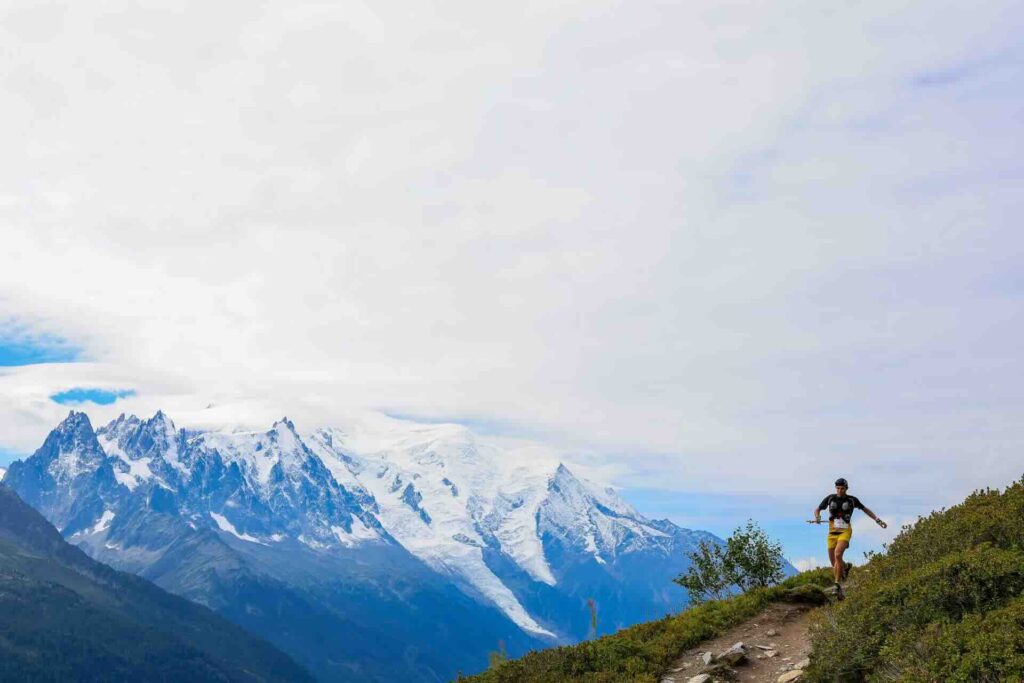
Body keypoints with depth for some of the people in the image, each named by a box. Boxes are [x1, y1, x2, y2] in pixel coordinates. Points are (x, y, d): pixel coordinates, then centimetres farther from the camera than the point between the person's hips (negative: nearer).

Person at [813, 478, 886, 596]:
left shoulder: (852, 500, -2)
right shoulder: (830, 498, 1)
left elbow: (865, 509, 14)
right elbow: (817, 509, 10)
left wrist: (878, 520, 9)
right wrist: (817, 517, -12)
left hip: (845, 532, -3)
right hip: (832, 533, 3)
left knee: (838, 555, -26)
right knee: (833, 563, 2)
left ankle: (837, 584, -19)